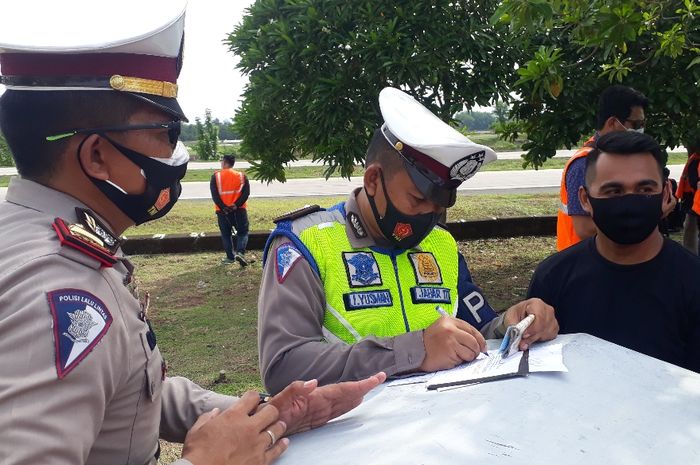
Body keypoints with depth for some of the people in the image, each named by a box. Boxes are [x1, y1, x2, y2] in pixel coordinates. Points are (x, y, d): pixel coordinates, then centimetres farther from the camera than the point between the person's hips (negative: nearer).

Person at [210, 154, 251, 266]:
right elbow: (246, 193, -6)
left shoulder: (216, 176, -1)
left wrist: (223, 207, -9)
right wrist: (236, 205, -11)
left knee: (226, 234, 13)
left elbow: (214, 195, -8)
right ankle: (240, 252, -13)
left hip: (222, 211, 0)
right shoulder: (241, 176, 3)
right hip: (239, 210, 0)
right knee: (243, 232, 8)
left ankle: (230, 257, 12)